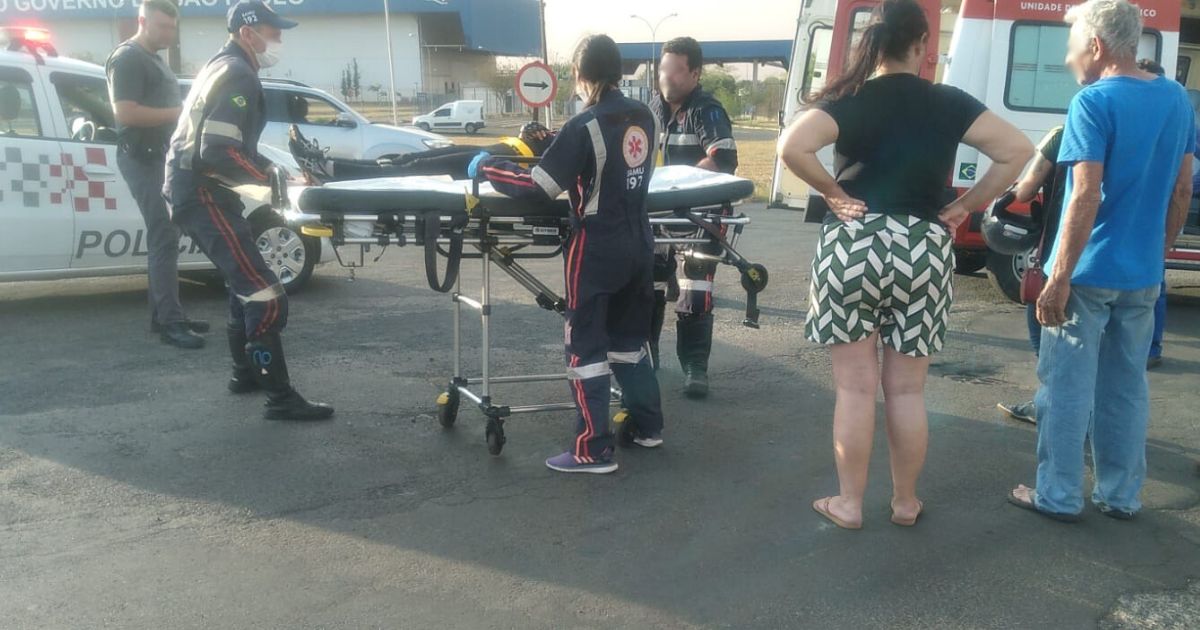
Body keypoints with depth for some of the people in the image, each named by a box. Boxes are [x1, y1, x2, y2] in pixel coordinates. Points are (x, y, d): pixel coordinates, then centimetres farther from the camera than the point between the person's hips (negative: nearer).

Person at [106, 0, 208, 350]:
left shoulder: (154, 59, 20)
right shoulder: (127, 58, -11)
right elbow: (124, 112, -22)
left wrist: (184, 113, 13)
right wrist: (176, 113, -19)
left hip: (161, 155, 10)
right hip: (143, 157, -10)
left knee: (164, 237, 11)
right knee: (164, 238, -14)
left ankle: (163, 314, 17)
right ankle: (170, 322, -14)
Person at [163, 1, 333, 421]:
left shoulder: (224, 67, 17)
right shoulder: (238, 75, -15)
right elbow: (219, 152, -26)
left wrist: (267, 169, 7)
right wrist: (270, 175, -16)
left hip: (196, 189, 11)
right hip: (203, 194, -11)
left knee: (245, 281, 23)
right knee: (264, 293, -12)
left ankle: (246, 373, 33)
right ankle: (280, 397, -8)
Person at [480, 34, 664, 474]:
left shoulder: (584, 127, -17)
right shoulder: (643, 117, 3)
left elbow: (538, 186, -19)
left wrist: (486, 167, -5)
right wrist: (556, 149, 23)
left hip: (597, 248, -7)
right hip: (638, 243, 7)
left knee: (586, 345, 2)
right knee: (629, 337, 20)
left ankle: (593, 450, 4)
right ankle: (647, 426, 30)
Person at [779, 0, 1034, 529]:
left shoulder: (848, 100, -3)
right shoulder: (948, 102, 3)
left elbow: (791, 147, -19)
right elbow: (1018, 151, -2)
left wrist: (834, 193, -7)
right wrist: (965, 207, 2)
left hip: (854, 246, -2)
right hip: (924, 250, 2)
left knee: (855, 387, 8)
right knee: (907, 390, 13)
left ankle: (848, 503, 17)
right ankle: (905, 502, 26)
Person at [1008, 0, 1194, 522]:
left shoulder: (1094, 102, -14)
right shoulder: (1176, 98, 8)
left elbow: (1087, 196, -21)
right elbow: (1182, 190, 12)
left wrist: (1059, 277, -19)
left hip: (1089, 273, -6)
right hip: (1142, 275, 7)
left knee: (1067, 389, 4)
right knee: (1126, 389, 15)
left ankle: (1058, 496, 12)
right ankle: (1121, 495, 24)